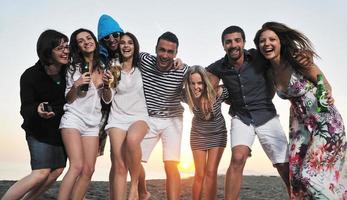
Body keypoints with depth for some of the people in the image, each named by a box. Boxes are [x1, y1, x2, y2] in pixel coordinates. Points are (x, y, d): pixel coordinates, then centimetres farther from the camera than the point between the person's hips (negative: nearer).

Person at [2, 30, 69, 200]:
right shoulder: (30, 76, -16)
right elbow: (25, 109, -15)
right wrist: (37, 111, -38)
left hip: (61, 129, 5)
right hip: (40, 130, -4)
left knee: (57, 170, 3)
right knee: (41, 173, -14)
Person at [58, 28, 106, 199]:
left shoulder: (102, 68, 13)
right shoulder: (74, 68, 6)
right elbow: (68, 99, 5)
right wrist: (76, 85, -13)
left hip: (93, 123, 4)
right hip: (74, 118, -3)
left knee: (88, 170, -6)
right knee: (77, 166, -19)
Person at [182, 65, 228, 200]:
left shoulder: (218, 92, -28)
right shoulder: (187, 96, -22)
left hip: (217, 134, -1)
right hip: (198, 135, 1)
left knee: (211, 173, -6)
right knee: (199, 175, 2)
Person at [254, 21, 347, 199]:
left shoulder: (297, 60, -19)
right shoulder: (270, 71, -2)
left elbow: (325, 86, -12)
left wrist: (327, 97, -32)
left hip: (327, 123, -6)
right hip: (300, 125, 6)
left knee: (311, 176, -12)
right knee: (297, 177, 3)